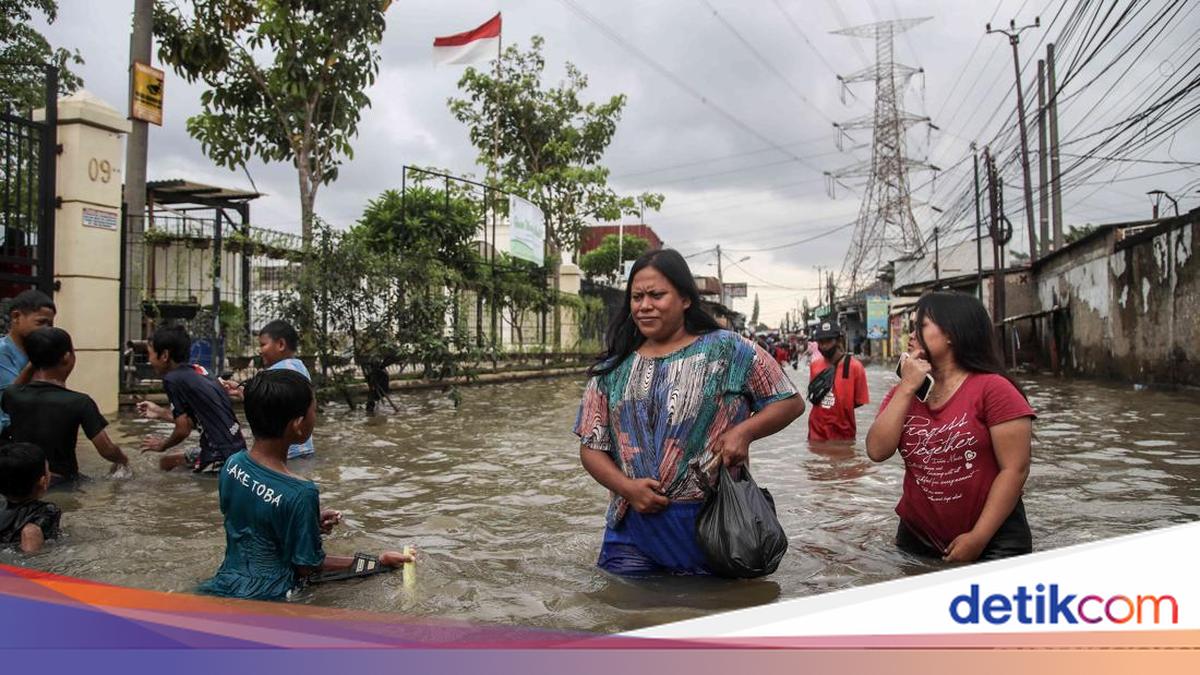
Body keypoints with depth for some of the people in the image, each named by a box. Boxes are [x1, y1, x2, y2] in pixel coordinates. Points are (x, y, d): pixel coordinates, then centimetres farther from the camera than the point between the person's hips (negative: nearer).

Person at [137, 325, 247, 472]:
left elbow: (183, 430, -9)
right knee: (167, 461, 22)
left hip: (222, 457, -9)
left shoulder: (172, 379, -12)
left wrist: (162, 445, 10)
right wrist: (160, 413, 28)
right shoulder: (196, 373, 11)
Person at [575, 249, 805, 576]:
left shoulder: (728, 351, -1)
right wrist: (626, 487, -10)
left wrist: (744, 431, -13)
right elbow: (591, 447, 9)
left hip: (710, 528, -2)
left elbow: (791, 402, 5)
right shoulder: (612, 371, 8)